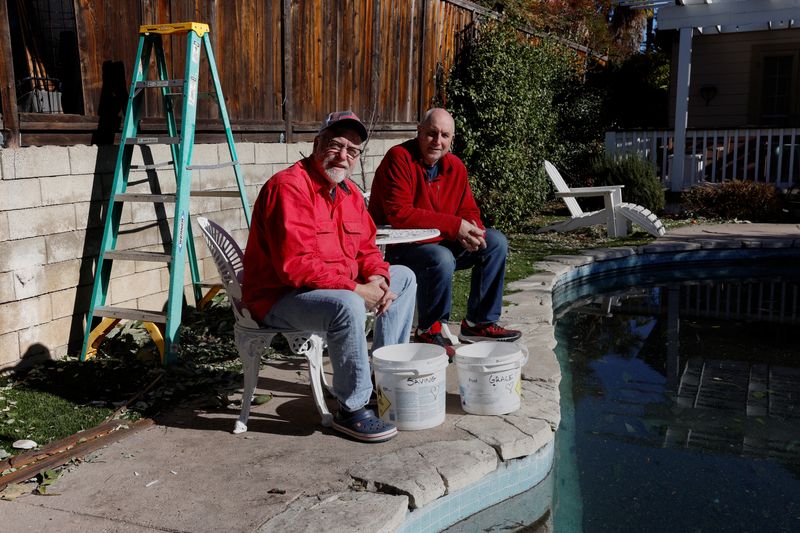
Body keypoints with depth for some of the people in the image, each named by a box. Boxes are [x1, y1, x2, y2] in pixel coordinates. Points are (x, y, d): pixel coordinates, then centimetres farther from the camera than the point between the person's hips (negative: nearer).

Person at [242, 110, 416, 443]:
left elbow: (366, 246, 15)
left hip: (338, 287, 10)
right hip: (278, 298, -10)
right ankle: (352, 410, -19)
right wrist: (355, 289, -27)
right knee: (348, 306, -38)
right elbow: (294, 266, -30)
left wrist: (377, 277, -8)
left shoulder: (349, 192, 9)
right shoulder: (290, 187, -21)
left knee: (404, 277, 14)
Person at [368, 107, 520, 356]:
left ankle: (479, 322, 9)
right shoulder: (399, 158, -17)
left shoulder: (455, 166, 6)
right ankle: (429, 331, -10)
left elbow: (469, 210, 12)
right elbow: (398, 214, -27)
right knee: (441, 259, -36)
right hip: (397, 247, -8)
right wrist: (454, 225, -27)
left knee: (496, 242, 2)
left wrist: (473, 229, -16)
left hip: (441, 242, 8)